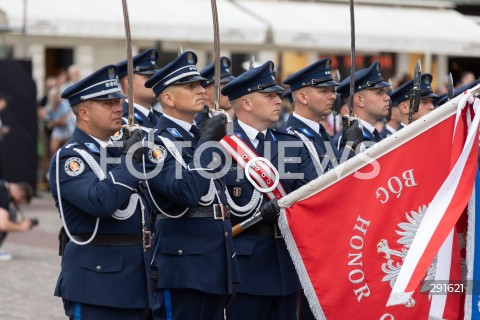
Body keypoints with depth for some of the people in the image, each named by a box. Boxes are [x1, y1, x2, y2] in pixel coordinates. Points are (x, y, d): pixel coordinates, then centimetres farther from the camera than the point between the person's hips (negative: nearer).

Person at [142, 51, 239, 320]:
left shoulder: (201, 136, 15)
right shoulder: (157, 143, -11)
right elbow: (186, 190, -26)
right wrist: (208, 142, -19)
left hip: (216, 264, 9)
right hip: (184, 264, -8)